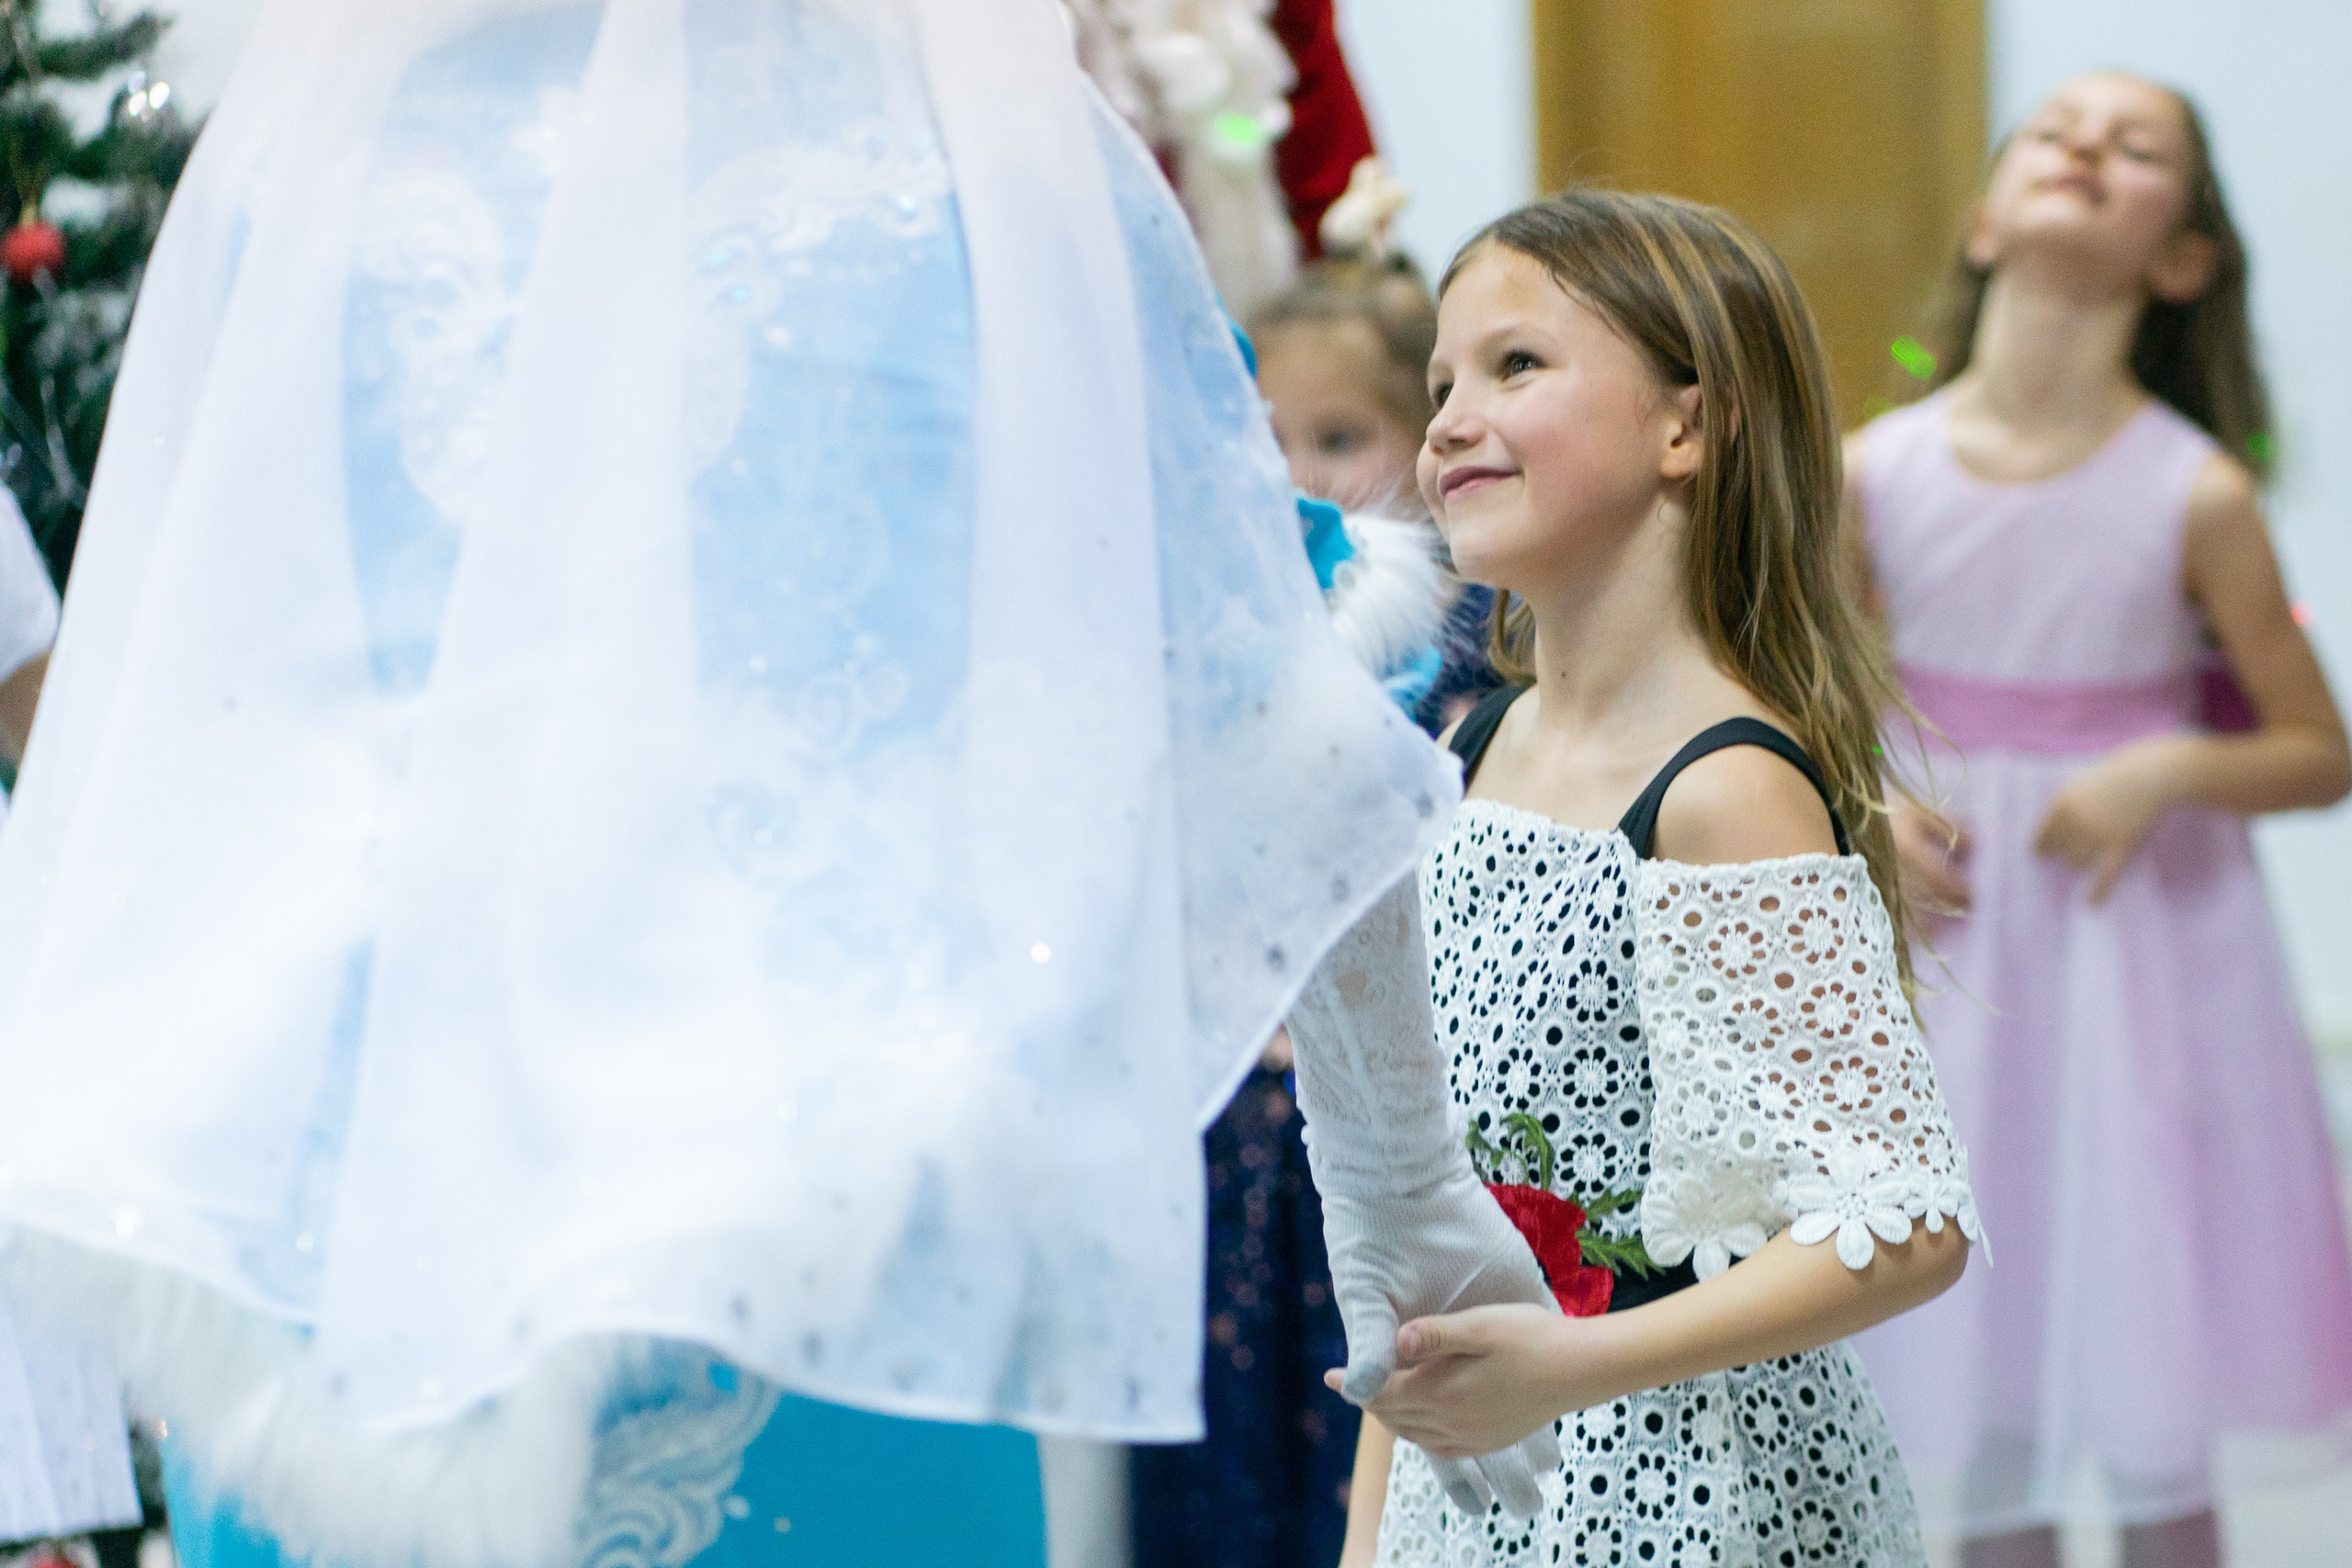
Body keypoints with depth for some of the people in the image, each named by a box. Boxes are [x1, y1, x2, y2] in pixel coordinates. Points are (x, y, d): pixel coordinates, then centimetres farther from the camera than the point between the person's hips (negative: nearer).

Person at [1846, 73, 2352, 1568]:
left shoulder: (2197, 494, -11)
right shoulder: (1876, 473, -5)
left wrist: (2169, 772, -18)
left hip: (2145, 963, -2)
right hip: (1953, 958, 2)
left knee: (2155, 1434, 6)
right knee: (1984, 1422, 11)